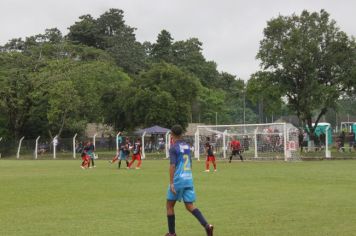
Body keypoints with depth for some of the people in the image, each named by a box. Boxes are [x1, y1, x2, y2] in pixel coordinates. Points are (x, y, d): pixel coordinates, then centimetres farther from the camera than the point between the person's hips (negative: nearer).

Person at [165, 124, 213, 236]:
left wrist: (171, 183, -18)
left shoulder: (173, 148, -9)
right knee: (190, 206, 5)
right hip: (189, 179, 6)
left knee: (170, 205, 10)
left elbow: (172, 166, -17)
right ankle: (206, 225, -14)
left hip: (178, 179, -6)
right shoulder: (187, 146, 12)